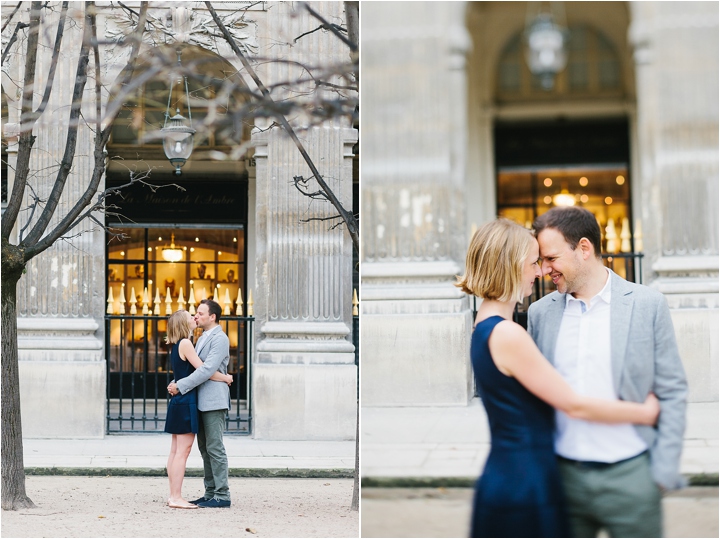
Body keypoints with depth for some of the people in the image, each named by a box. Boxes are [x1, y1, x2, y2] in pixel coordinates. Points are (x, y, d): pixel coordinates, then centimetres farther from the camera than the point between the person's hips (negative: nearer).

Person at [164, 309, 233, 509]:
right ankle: (176, 497, -8)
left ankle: (173, 495, 14)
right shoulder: (185, 343, -13)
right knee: (183, 450, -8)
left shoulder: (176, 346, 16)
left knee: (176, 451, 10)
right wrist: (226, 378, -3)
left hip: (179, 403, 10)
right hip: (186, 403, -10)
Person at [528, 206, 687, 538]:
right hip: (563, 475, 3)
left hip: (629, 476, -3)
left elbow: (672, 393, -1)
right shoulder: (541, 312, 6)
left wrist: (664, 472, -6)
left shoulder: (647, 305, -3)